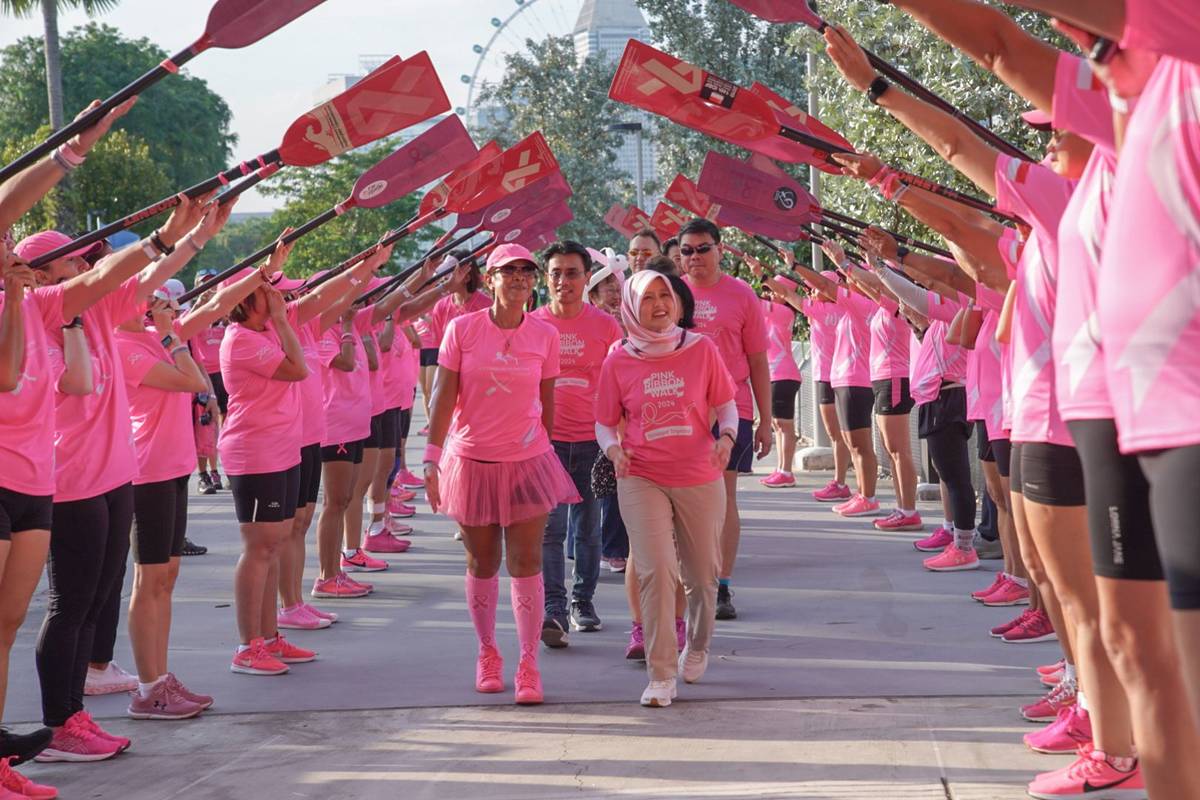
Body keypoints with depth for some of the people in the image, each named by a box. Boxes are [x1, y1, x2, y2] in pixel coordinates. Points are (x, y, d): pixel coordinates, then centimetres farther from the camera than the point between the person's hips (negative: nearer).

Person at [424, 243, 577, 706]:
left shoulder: (545, 335, -1)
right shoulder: (462, 329, -5)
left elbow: (547, 402, 8)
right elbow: (444, 396, -5)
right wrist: (432, 459, -9)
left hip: (528, 462, 0)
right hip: (472, 460, 0)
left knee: (526, 563, -3)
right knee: (482, 564, 11)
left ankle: (528, 665, 3)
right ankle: (487, 653, 27)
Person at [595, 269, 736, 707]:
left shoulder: (701, 349, -1)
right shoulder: (618, 361, 0)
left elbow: (726, 405, 5)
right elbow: (605, 423, 8)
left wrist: (726, 437, -15)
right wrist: (614, 449, -14)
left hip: (699, 478, 1)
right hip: (641, 478, -1)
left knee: (702, 575, 13)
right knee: (656, 569, -15)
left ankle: (697, 646, 43)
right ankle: (661, 675, -8)